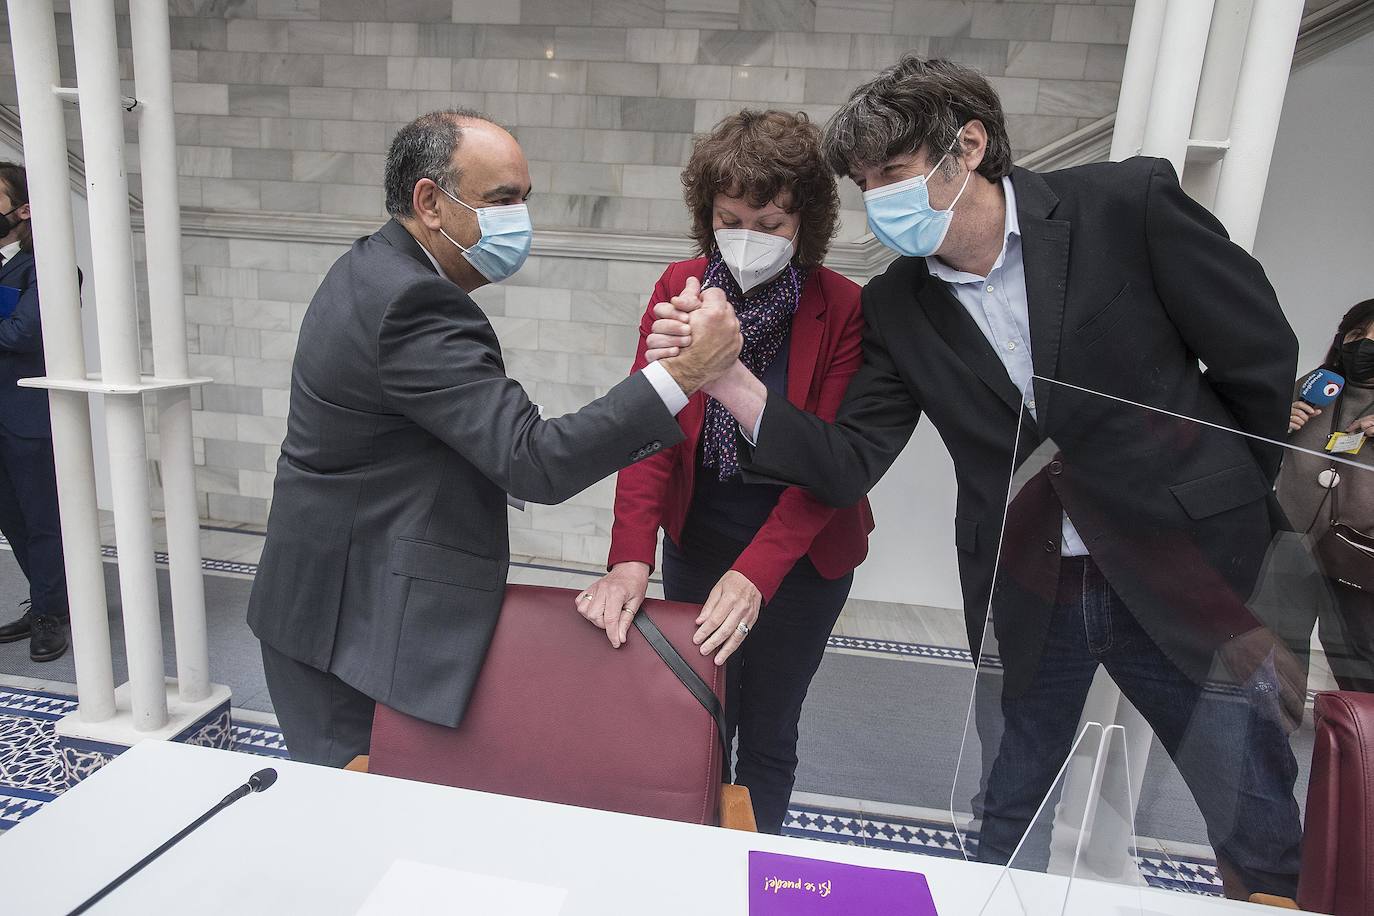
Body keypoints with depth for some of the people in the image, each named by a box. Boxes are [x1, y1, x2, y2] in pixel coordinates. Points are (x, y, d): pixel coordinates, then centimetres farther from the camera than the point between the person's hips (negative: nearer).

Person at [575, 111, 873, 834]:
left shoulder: (843, 310, -16)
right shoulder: (680, 289, -9)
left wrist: (755, 573, -31)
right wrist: (631, 556, -29)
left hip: (800, 552, -2)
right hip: (697, 539, 2)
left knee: (768, 730, 14)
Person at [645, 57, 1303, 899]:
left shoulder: (1128, 203, -12)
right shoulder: (896, 306, -3)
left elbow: (1261, 358, -2)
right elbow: (848, 467, -8)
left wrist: (1222, 506, 8)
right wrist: (728, 378, -21)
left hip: (1189, 570, -1)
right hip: (1027, 596, 2)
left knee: (1262, 836, 12)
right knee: (1008, 819, 16)